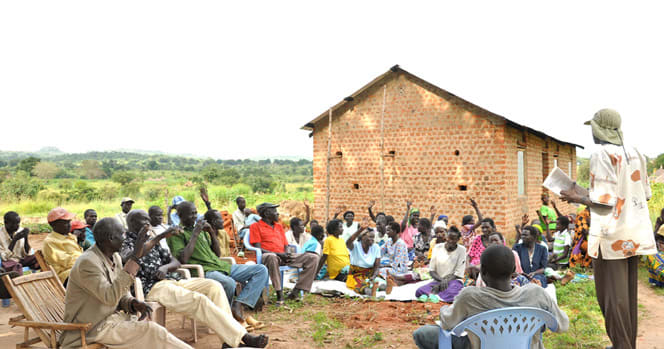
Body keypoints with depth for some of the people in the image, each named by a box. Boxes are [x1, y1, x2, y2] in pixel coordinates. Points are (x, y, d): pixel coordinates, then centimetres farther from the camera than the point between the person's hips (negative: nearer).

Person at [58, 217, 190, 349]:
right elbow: (111, 297, -31)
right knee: (151, 330, -19)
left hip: (111, 316, 8)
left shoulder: (115, 257, 6)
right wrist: (134, 259, -32)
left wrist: (134, 303, -10)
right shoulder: (87, 262, -21)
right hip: (93, 327, -8)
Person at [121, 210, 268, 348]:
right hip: (152, 287, -7)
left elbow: (175, 262, 21)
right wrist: (161, 236, -27)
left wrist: (165, 267, -5)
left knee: (213, 286, -14)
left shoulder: (151, 242, 27)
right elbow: (130, 257, -22)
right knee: (199, 299, -29)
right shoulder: (126, 243, 5)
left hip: (172, 280, 8)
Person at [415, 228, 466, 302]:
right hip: (437, 280, 2)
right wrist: (441, 280, -17)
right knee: (419, 291, -28)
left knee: (452, 294, -40)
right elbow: (431, 270, 2)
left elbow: (458, 274, -5)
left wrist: (446, 281, -19)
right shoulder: (438, 248, 4)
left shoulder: (461, 250, -3)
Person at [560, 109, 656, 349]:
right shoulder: (635, 154, 10)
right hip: (634, 234, 8)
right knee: (628, 294, 16)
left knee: (611, 296, -1)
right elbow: (646, 194, 16)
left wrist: (578, 197, -3)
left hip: (612, 236, -8)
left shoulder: (602, 155, -13)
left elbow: (603, 202, -20)